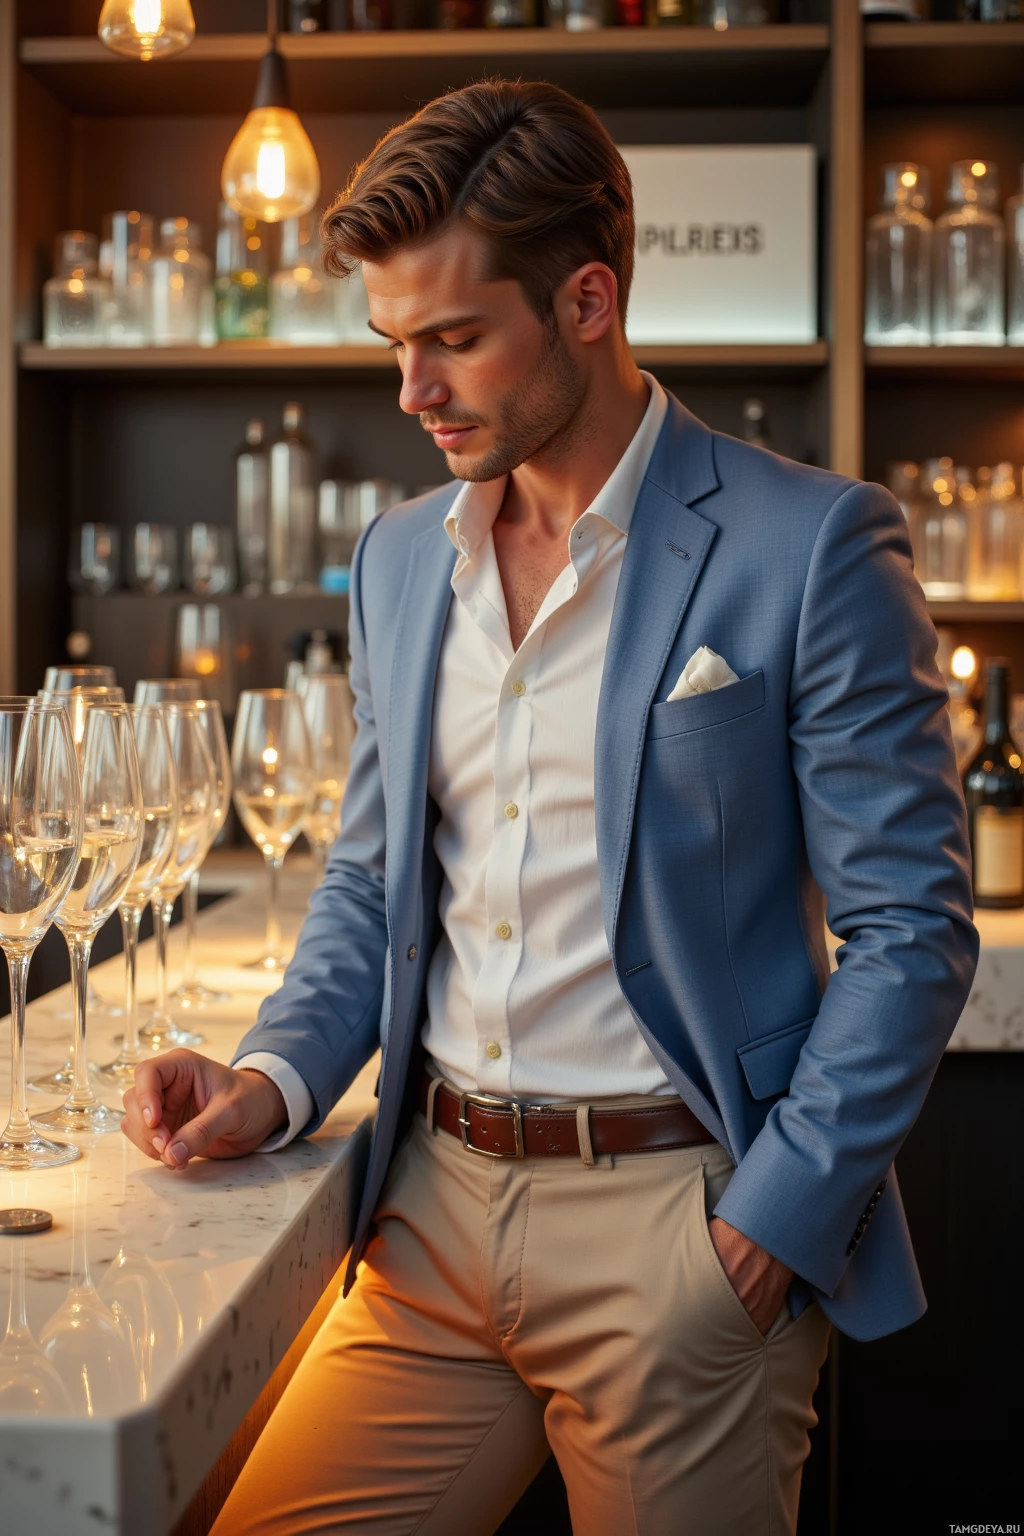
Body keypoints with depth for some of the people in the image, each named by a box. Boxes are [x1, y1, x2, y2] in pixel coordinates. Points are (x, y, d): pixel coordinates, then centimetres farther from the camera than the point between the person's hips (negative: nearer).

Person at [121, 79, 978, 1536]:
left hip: (678, 1221, -5)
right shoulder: (398, 559, 10)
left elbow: (911, 930, -8)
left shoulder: (811, 545, -9)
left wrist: (770, 1225, -13)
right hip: (433, 1211, 5)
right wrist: (274, 1077, 0)